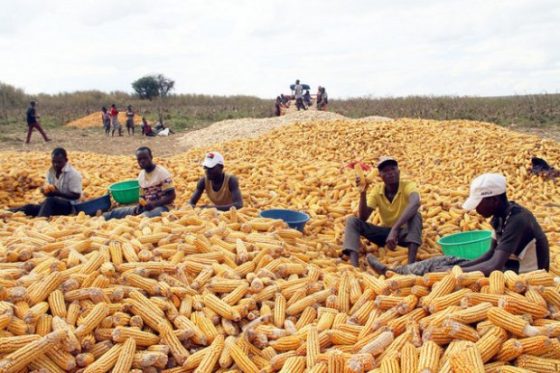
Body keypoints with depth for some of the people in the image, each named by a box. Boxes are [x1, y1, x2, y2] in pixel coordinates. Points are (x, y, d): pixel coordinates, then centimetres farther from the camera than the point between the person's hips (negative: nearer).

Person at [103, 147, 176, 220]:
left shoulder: (162, 172, -9)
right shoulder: (141, 175, 12)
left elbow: (171, 196, -13)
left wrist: (154, 204, -23)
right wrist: (140, 205, -4)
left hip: (161, 207, -7)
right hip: (147, 206, 7)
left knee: (144, 216, -39)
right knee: (116, 212, -9)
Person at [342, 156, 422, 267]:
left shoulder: (408, 185, -17)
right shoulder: (377, 190, -6)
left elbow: (415, 203, -42)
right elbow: (363, 218, -13)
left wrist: (395, 229, -52)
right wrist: (363, 193, -26)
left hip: (404, 232, -3)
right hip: (386, 232, 3)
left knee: (415, 215, -33)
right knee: (352, 221, -15)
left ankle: (411, 264, -45)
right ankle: (354, 265, -37)